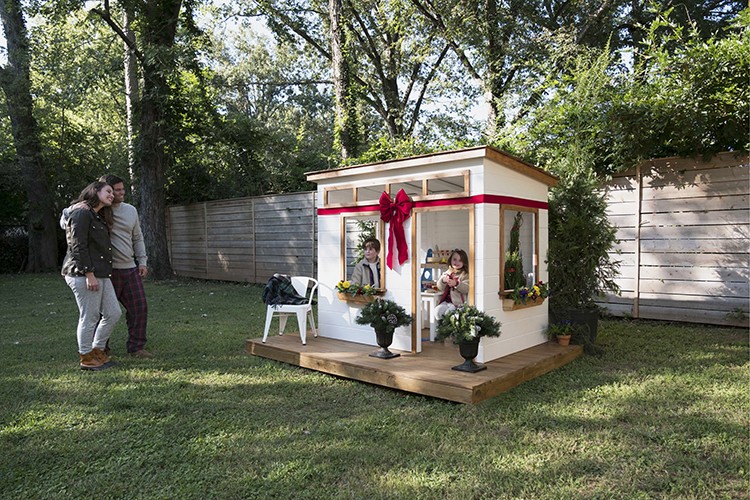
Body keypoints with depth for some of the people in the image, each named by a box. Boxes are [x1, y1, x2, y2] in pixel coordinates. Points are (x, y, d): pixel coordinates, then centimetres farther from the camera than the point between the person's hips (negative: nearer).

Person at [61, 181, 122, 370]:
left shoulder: (99, 217, 20)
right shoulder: (81, 213, -10)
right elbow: (78, 247, -17)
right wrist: (89, 274, -20)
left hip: (101, 274, 10)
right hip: (83, 274, -10)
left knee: (113, 313, 10)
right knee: (89, 317, -1)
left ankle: (97, 350, 24)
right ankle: (86, 358, 12)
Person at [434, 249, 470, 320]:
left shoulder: (465, 275, 1)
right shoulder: (446, 273, 15)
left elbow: (467, 289, -13)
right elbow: (440, 287, 11)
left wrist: (456, 283, -27)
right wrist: (443, 281, -10)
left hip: (458, 303, -4)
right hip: (446, 301, 5)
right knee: (437, 311, -22)